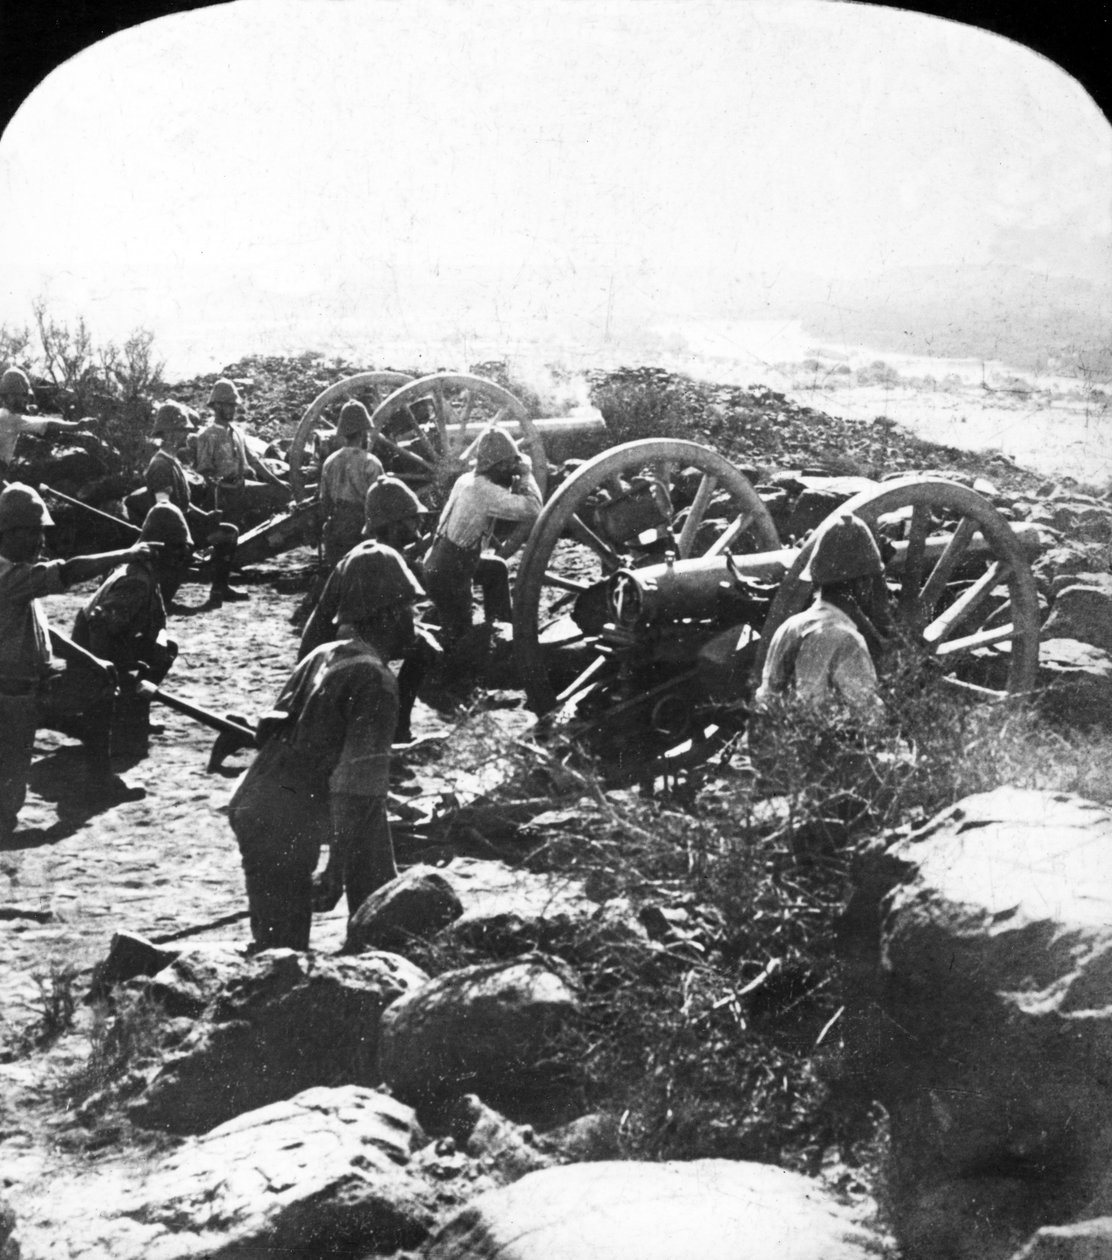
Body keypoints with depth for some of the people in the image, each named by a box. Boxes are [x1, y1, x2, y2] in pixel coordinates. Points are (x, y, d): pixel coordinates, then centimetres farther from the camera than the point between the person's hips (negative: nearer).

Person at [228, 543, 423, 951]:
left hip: (252, 810, 8)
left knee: (279, 948, 12)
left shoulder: (320, 657, 14)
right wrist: (336, 870, -15)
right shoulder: (375, 682, -11)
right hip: (286, 830, -8)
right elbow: (357, 790, -16)